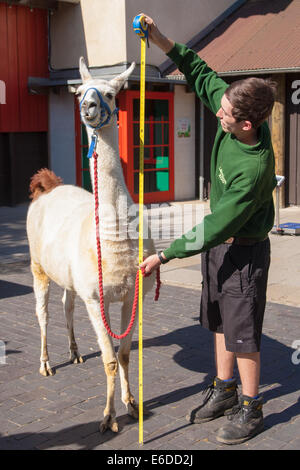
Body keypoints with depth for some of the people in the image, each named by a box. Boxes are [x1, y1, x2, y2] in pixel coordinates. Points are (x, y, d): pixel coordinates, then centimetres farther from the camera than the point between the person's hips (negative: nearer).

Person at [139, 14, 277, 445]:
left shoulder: (253, 169, -34)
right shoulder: (233, 115, -12)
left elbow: (217, 228, -29)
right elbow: (202, 76, 5)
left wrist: (165, 255, -23)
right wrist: (164, 43, -4)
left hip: (244, 250, -8)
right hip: (219, 242, 9)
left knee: (242, 332, 3)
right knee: (219, 321, 18)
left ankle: (250, 410, 20)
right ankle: (224, 390, 35)